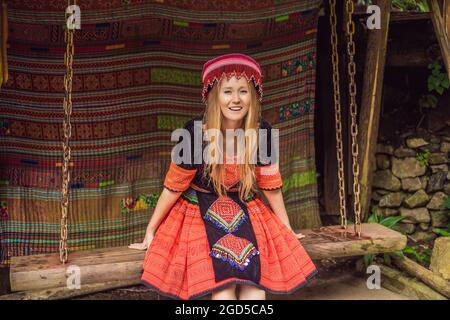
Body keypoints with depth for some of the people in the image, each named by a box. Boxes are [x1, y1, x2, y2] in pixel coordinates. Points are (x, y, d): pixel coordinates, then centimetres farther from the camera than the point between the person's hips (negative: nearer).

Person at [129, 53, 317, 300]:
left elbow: (271, 185, 4)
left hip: (245, 213, 3)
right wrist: (150, 231, -2)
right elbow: (173, 187, -9)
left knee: (255, 287, -12)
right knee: (222, 288, -18)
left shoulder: (262, 133, -11)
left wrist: (287, 229, 14)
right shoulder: (196, 133, -21)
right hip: (201, 214, -3)